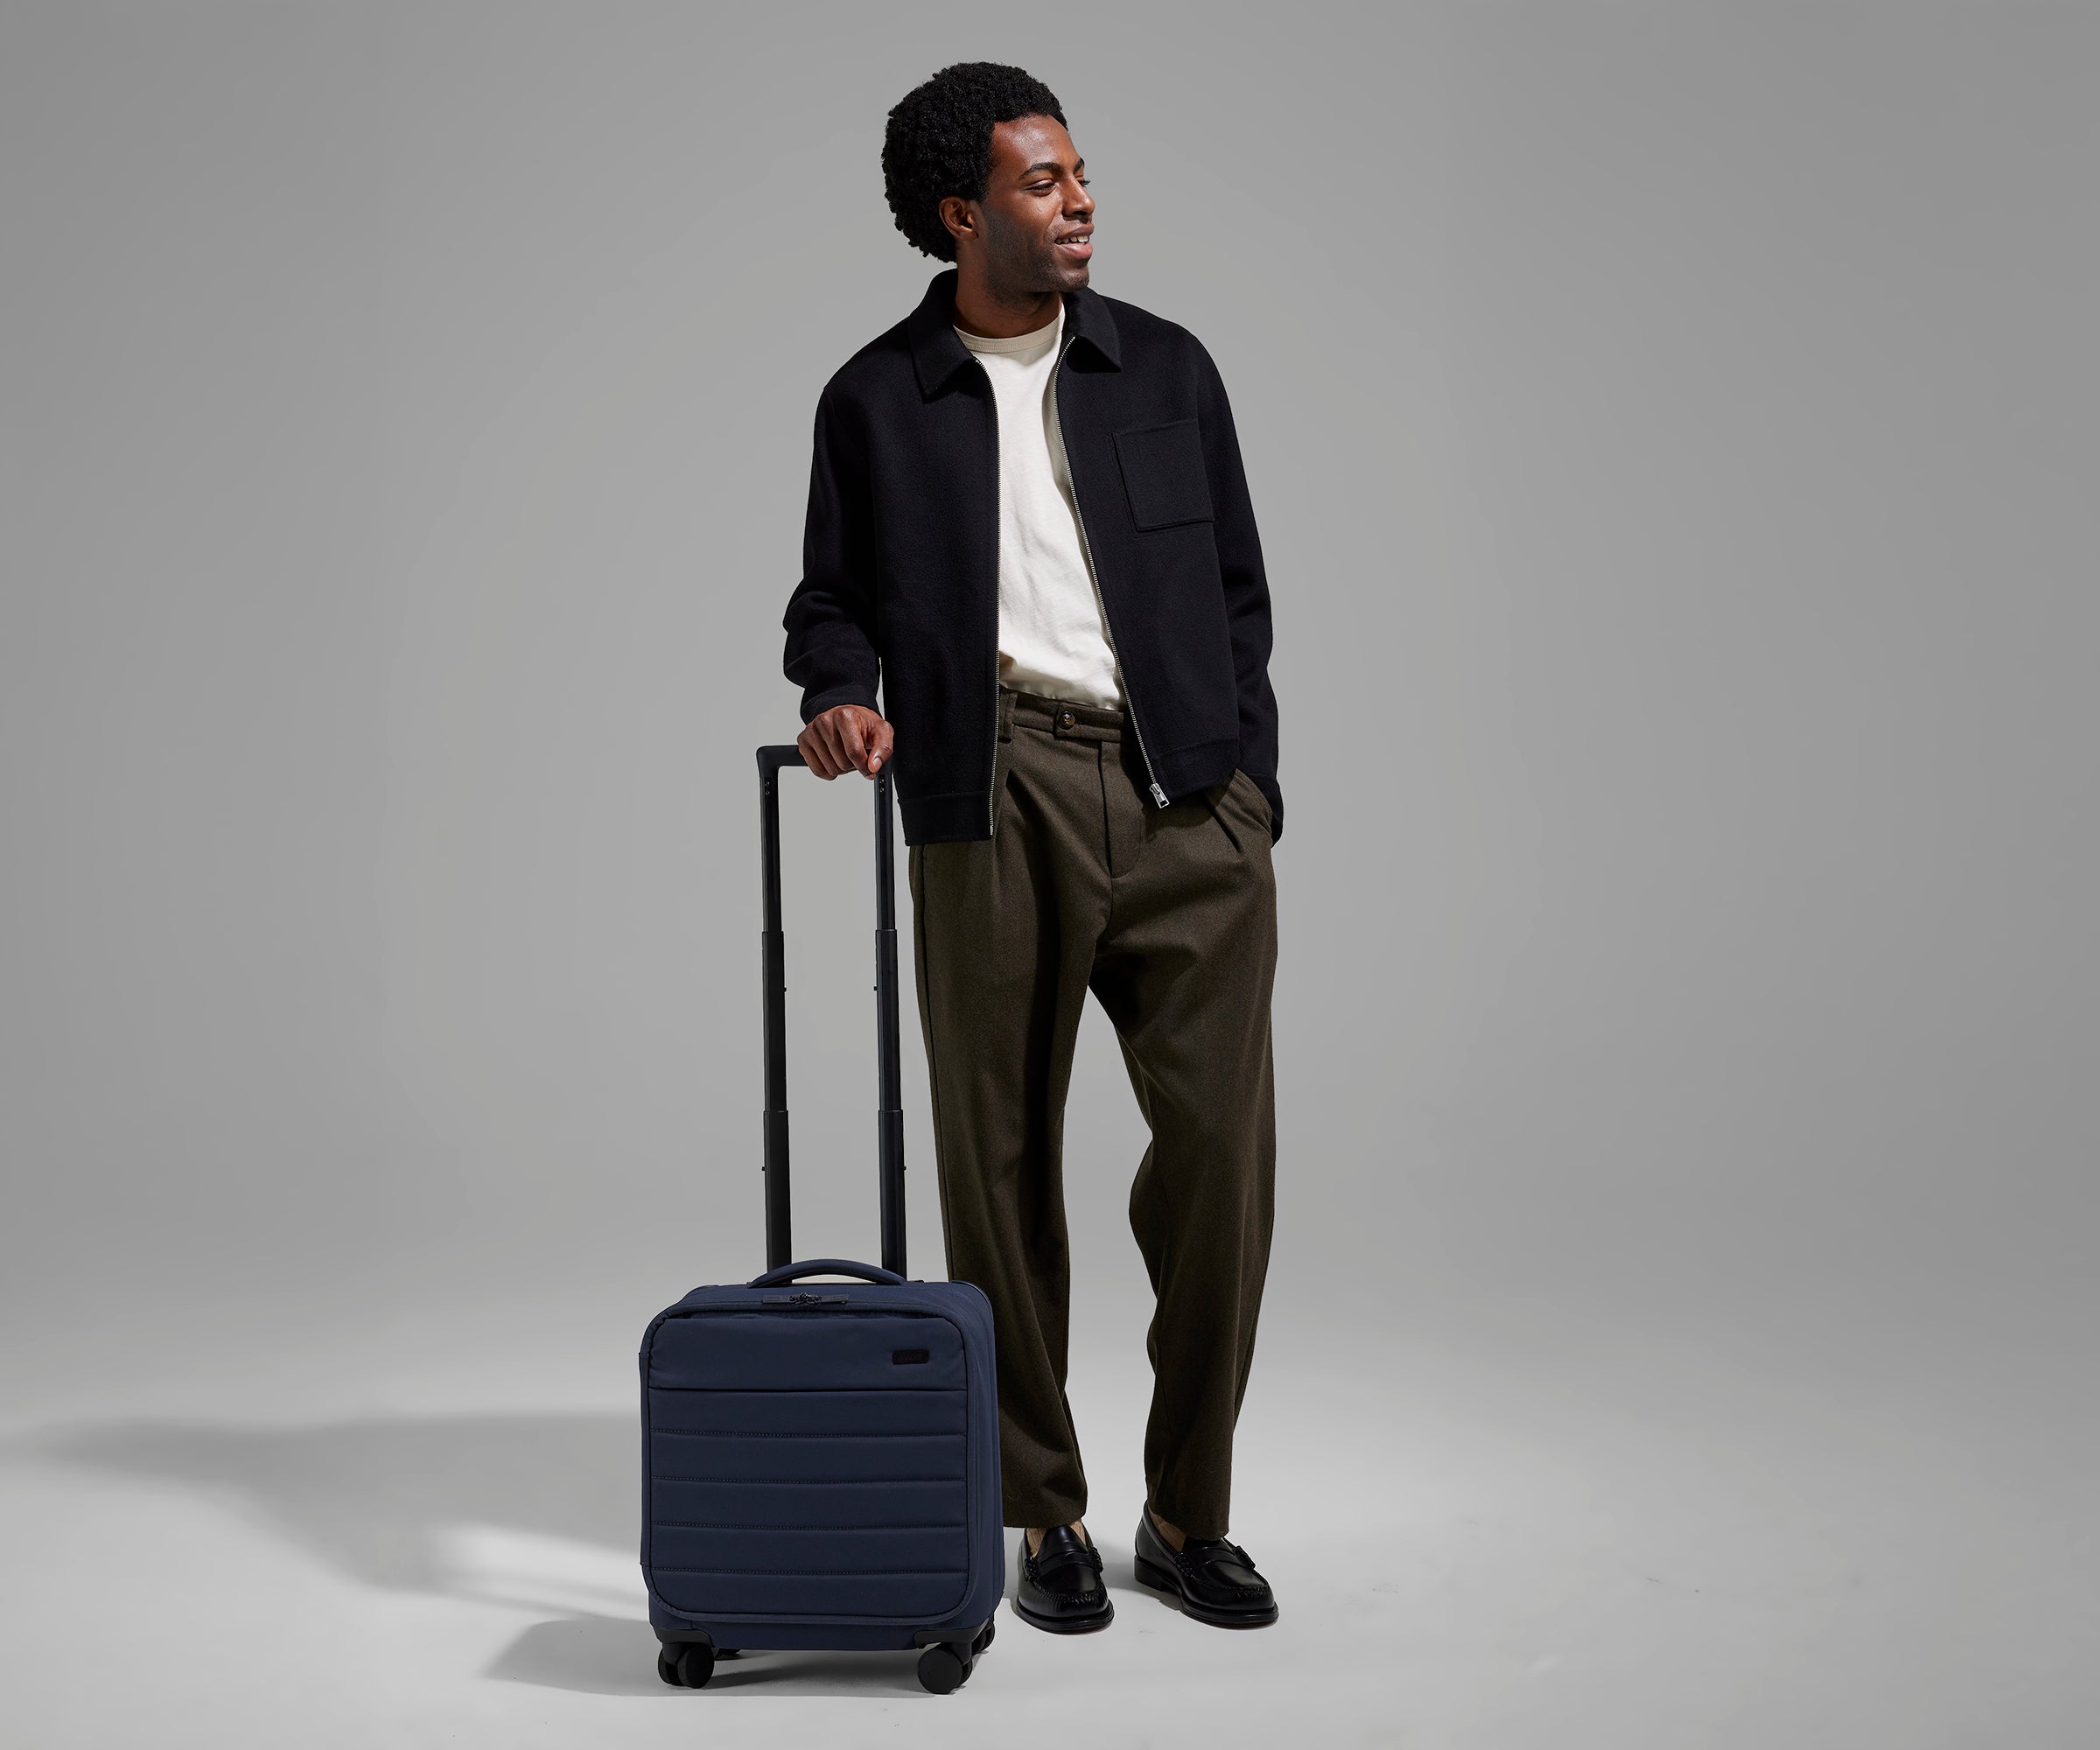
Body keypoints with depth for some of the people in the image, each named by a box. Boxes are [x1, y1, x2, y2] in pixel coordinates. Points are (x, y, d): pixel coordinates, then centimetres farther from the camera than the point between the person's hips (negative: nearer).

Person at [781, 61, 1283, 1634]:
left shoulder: (1167, 368, 12)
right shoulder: (877, 399, 8)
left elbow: (1238, 587, 14)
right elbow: (834, 599, 11)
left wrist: (1250, 788, 6)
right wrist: (843, 693, -11)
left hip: (1188, 798, 1)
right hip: (994, 806, -1)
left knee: (1223, 1149, -2)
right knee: (1002, 1162, 3)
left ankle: (1191, 1513, 16)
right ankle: (1047, 1516, 19)